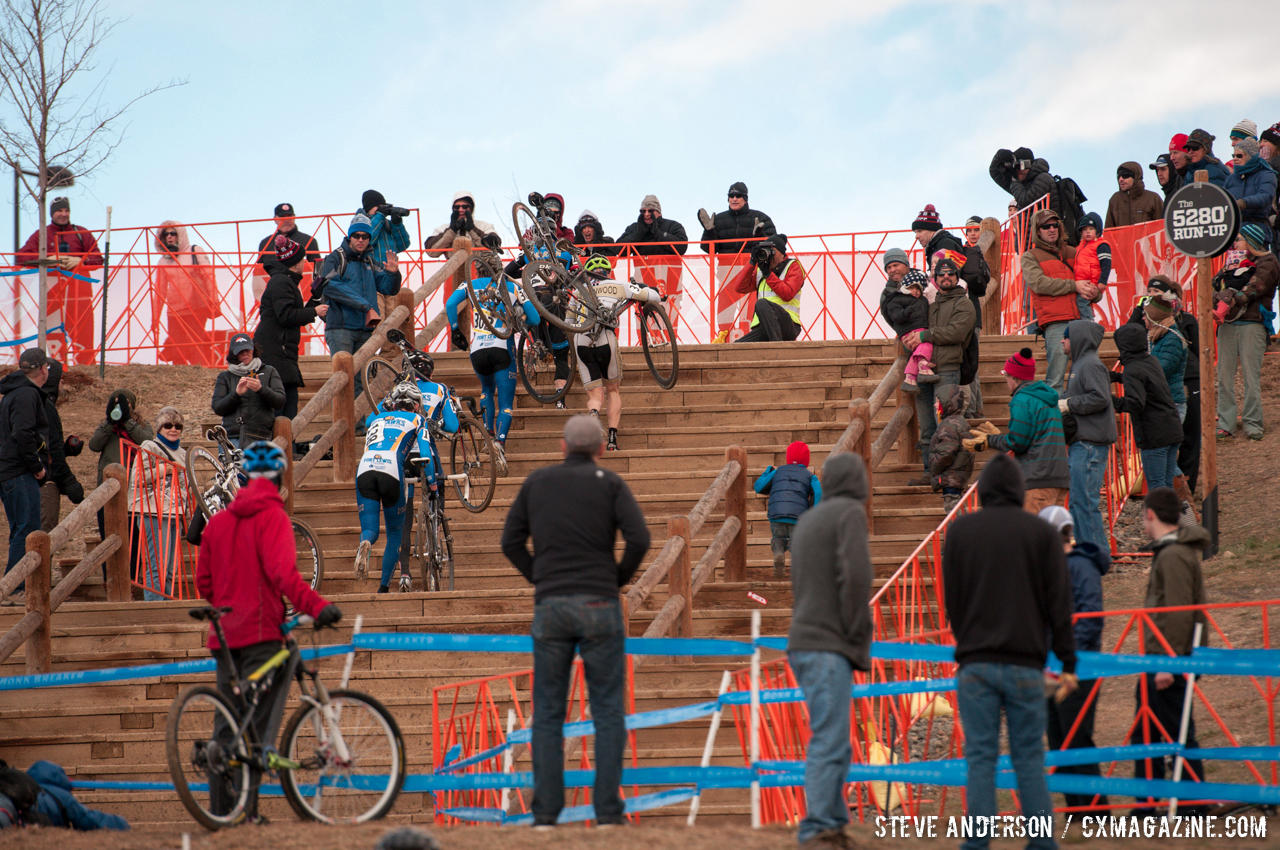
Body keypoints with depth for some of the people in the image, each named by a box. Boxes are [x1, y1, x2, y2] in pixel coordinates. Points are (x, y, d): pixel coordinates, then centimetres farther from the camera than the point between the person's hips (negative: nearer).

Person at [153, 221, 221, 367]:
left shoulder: (196, 252, 4)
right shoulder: (163, 261, 14)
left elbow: (208, 277, -2)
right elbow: (160, 290, 16)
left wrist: (214, 301, -12)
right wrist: (155, 316, 12)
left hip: (196, 310, -4)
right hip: (174, 314, 4)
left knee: (196, 349, -11)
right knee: (177, 353, -1)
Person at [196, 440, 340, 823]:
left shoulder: (218, 521, 14)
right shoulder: (271, 515, -7)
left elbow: (204, 583, 18)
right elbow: (283, 573, -21)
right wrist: (317, 605, -27)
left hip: (225, 636, 7)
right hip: (262, 633, -7)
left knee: (228, 723, 12)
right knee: (258, 725, -5)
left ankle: (220, 810, 12)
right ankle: (245, 810, -10)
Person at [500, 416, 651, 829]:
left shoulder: (537, 481, 10)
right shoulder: (610, 483, 2)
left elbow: (510, 542, 7)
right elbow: (639, 539, -9)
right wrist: (619, 578, 6)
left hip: (550, 607, 2)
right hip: (599, 607, -2)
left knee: (547, 713, 6)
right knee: (608, 712, 2)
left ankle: (545, 811, 2)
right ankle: (607, 809, -3)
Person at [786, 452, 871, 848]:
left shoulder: (808, 519, 19)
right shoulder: (850, 513, -6)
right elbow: (856, 575, -19)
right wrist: (859, 637, -9)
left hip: (805, 646, 9)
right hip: (828, 648, -9)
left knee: (835, 744, 11)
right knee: (828, 744, -11)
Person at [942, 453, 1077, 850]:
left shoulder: (959, 530, 5)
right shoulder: (1042, 532, 2)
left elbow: (951, 599, 10)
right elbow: (1059, 602, 2)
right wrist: (1068, 663, 5)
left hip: (976, 664, 0)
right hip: (1025, 664, 0)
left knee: (980, 757, 1)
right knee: (1029, 758, 5)